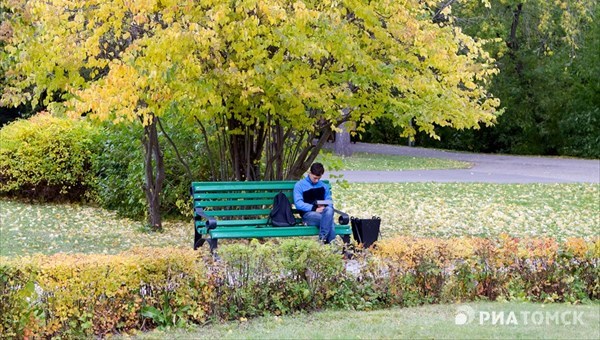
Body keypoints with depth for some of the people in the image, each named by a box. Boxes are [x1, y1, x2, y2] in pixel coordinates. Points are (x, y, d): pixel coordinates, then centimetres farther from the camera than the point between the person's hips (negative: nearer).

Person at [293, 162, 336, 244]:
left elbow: (329, 202, 18)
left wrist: (324, 207, -7)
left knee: (329, 210, -35)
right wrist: (314, 208, -16)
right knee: (329, 219, -33)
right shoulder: (299, 185, 8)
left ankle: (323, 239, -37)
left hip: (323, 212, 4)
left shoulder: (323, 186, 22)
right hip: (307, 214, -4)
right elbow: (298, 204, -4)